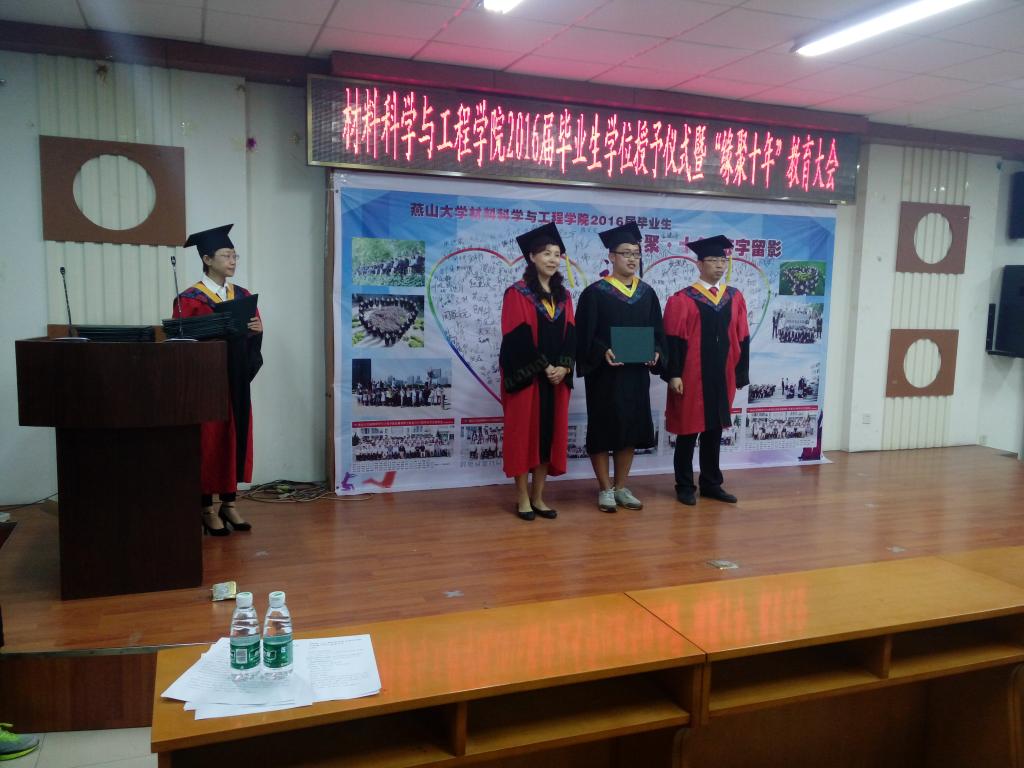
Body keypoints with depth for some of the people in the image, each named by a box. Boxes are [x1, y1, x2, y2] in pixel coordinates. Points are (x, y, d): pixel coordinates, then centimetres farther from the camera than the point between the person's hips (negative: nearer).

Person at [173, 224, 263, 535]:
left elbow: (255, 331, 10)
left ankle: (229, 503, 19)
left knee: (235, 438, 9)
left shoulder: (243, 295, 11)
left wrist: (256, 329, -11)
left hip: (238, 381, 6)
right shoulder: (190, 299, -6)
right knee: (209, 442, -1)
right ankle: (207, 508, 10)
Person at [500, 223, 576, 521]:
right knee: (524, 432, 0)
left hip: (557, 377, 6)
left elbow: (570, 334, 7)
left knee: (550, 433, 6)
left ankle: (538, 497, 15)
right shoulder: (517, 293, -6)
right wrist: (543, 368, -15)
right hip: (526, 376, -5)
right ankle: (522, 498, 10)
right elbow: (518, 337, -13)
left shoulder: (563, 296, 12)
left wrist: (563, 367, -9)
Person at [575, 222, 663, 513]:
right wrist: (603, 352, -26)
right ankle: (605, 489, 14)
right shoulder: (595, 292, -6)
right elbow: (584, 334, -10)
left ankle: (621, 487, 22)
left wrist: (656, 352, -9)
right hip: (605, 373, -5)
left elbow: (657, 331, 11)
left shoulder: (647, 293, 10)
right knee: (603, 430, 2)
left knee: (631, 429, 9)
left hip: (637, 373, 5)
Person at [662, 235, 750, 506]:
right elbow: (673, 340, -9)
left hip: (722, 377, 5)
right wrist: (673, 375, -15)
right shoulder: (682, 299, -6)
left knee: (714, 431, 13)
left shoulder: (735, 298, 7)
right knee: (688, 431, 4)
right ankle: (685, 486, 15)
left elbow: (742, 339, 8)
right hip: (691, 378, -4)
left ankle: (711, 484, 24)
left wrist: (740, 374, 5)